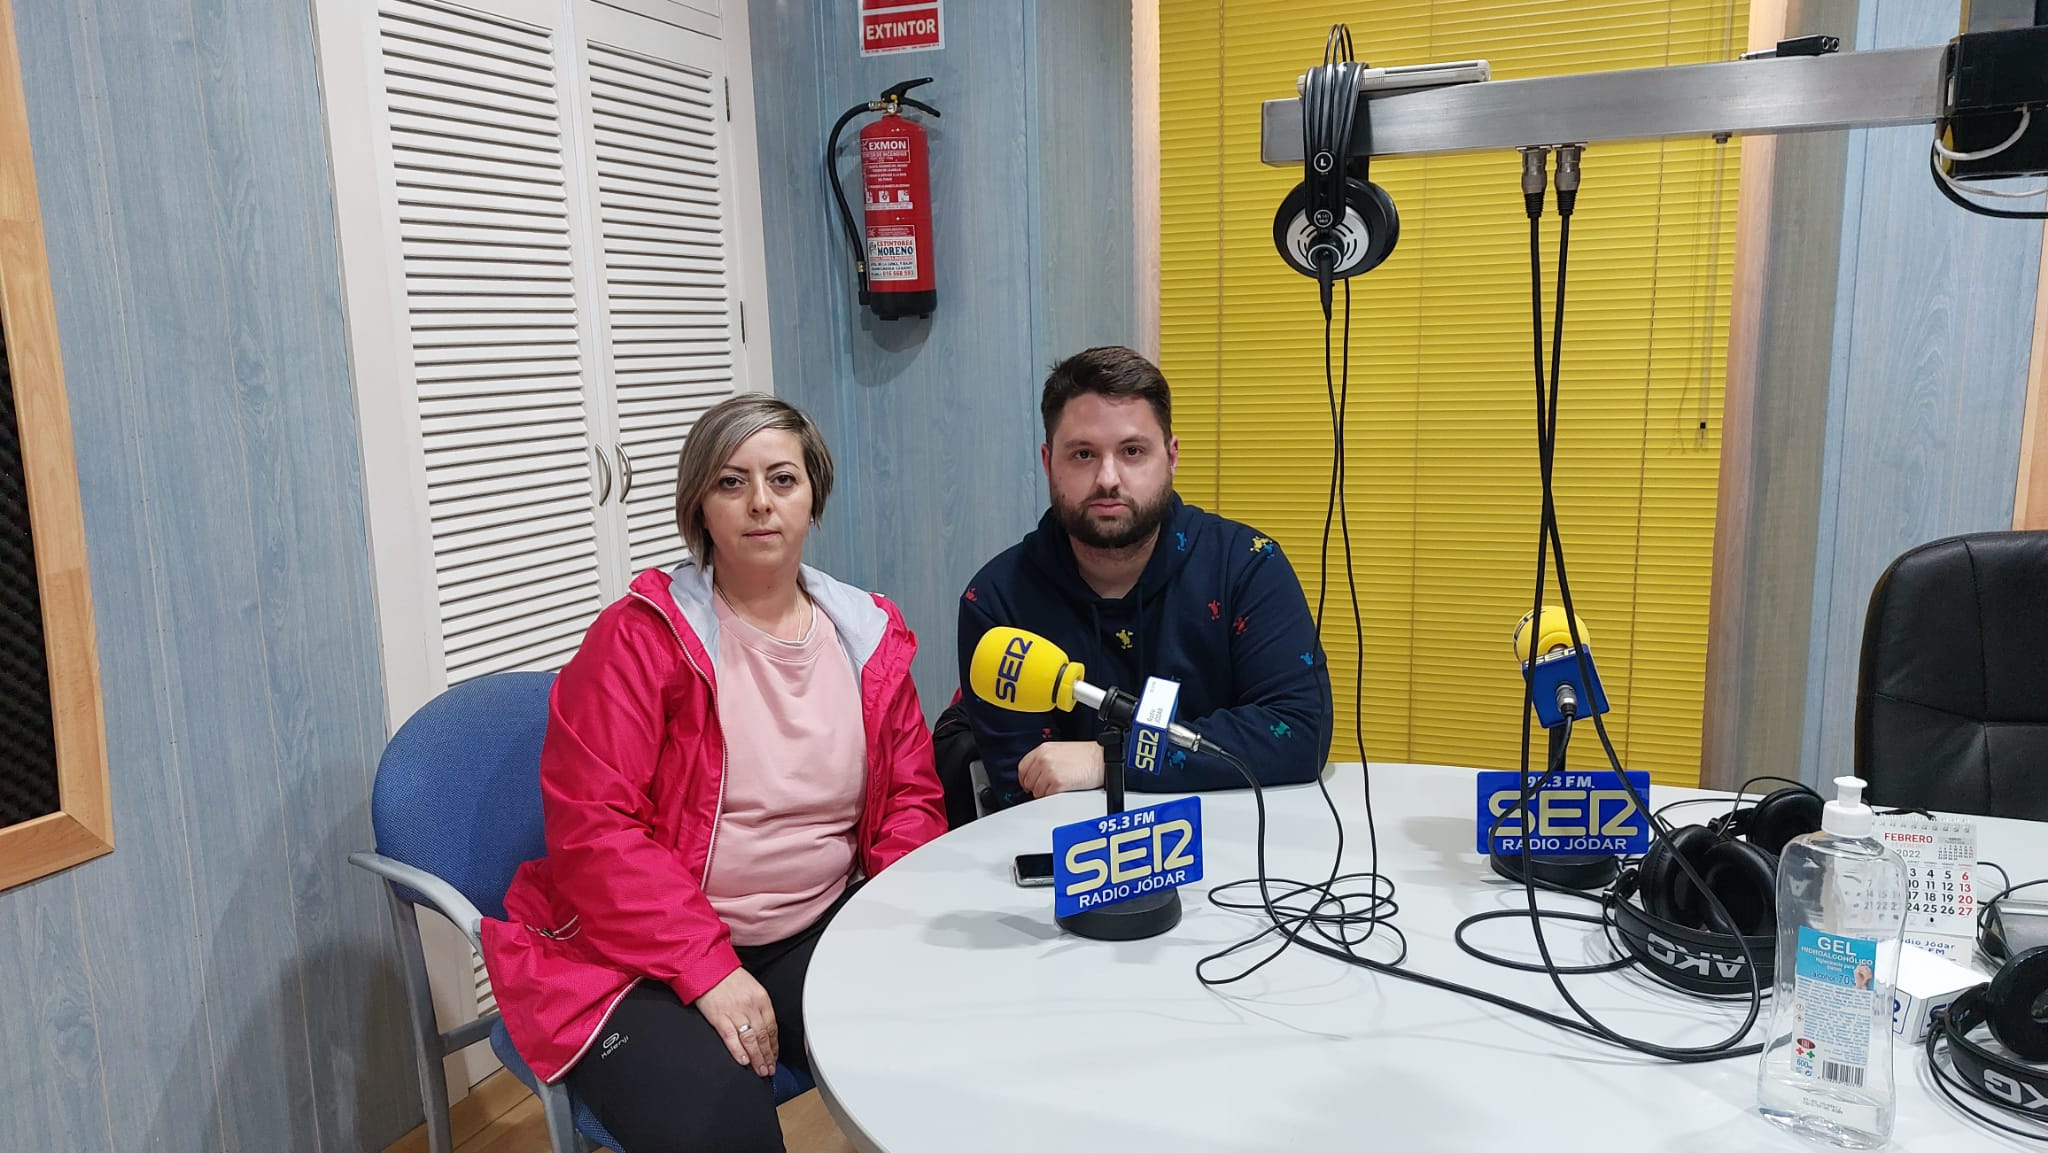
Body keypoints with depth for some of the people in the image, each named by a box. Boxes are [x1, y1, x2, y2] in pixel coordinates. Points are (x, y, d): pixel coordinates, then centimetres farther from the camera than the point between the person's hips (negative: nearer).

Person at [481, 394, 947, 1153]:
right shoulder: (640, 637, -9)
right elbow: (594, 828, -15)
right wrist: (708, 969, -21)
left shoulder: (868, 636, 6)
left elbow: (911, 797, 12)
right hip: (645, 956, -4)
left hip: (818, 930, 5)